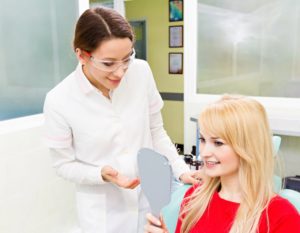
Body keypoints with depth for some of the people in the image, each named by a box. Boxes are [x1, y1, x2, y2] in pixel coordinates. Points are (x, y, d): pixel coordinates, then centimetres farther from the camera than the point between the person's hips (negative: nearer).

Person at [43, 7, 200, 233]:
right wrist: (102, 174, -24)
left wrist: (181, 170, -8)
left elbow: (156, 131, 0)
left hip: (150, 197, 3)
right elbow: (64, 164, -8)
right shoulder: (59, 101, -20)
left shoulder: (141, 72, -12)